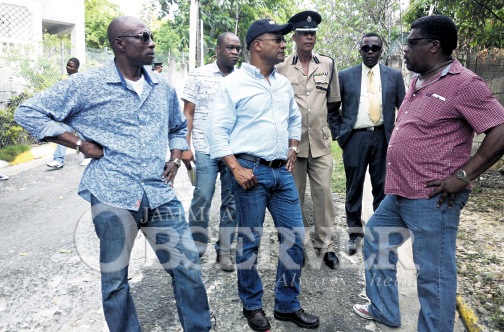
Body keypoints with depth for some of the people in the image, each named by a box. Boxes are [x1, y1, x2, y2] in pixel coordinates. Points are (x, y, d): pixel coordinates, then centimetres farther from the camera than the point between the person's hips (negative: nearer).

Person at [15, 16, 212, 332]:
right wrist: (80, 143, -7)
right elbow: (29, 112, 1)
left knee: (189, 268, 8)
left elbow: (179, 127, 27)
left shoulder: (164, 87, 11)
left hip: (161, 195, 4)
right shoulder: (86, 84, -3)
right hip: (112, 197, -3)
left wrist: (175, 159, 9)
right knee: (114, 280, 12)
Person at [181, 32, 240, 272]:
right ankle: (196, 247, 21)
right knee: (202, 198, 0)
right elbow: (188, 113, 2)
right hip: (206, 149, -2)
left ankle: (224, 250, 22)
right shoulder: (200, 75, 2)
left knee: (232, 201, 7)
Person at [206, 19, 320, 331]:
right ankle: (252, 305, 29)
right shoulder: (233, 83, -6)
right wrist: (236, 169, -15)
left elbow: (295, 119, 25)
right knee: (250, 241, 7)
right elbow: (217, 131, -9)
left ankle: (288, 304, 27)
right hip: (251, 171, -6)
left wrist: (293, 148, 13)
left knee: (295, 237, 9)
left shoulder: (284, 83, 13)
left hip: (282, 171, 6)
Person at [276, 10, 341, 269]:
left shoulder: (328, 64, 6)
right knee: (294, 195, 10)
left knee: (324, 192, 1)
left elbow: (334, 102, 13)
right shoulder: (281, 67, -1)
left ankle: (325, 245, 14)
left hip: (320, 141, 1)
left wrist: (315, 113, 5)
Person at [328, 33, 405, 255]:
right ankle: (355, 232, 17)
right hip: (355, 138, -1)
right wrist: (338, 133, 1)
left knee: (382, 187, 8)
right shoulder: (345, 76, 4)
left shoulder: (394, 76, 7)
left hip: (383, 137, 1)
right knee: (354, 187, 3)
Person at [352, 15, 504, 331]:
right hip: (400, 193, 10)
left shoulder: (463, 84, -14)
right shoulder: (418, 82, 13)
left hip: (432, 198, -10)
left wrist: (463, 175, -18)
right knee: (375, 240, 20)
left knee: (433, 273, 2)